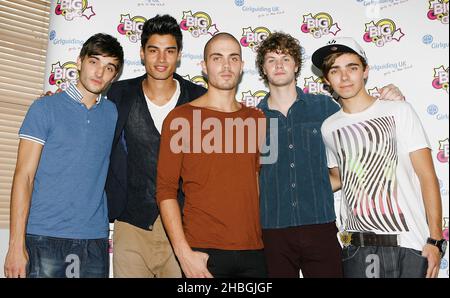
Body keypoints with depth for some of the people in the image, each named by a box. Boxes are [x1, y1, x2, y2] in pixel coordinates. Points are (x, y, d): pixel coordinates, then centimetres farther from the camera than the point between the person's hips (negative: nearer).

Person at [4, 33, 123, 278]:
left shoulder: (113, 114, 8)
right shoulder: (45, 108, -1)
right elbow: (24, 176, -5)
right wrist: (16, 244, -11)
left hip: (95, 239, 3)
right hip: (44, 238, -3)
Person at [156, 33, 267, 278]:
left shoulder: (256, 119, 9)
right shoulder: (180, 118, -3)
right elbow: (166, 190, -6)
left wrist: (260, 235, 7)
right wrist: (184, 252, -13)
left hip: (253, 251, 4)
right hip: (203, 252, -4)